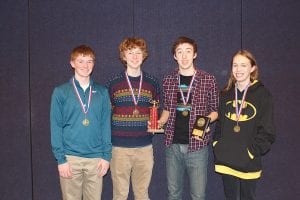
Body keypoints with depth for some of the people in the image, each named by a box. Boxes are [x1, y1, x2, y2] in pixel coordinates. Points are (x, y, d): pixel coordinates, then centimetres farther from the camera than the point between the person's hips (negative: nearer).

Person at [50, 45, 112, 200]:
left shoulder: (102, 92, 6)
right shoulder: (61, 92, 0)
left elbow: (106, 125, 6)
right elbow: (56, 127, -2)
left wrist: (106, 155, -1)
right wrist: (60, 159, -7)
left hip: (96, 158, 2)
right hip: (70, 158, -1)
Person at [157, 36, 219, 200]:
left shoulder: (208, 80, -3)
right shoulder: (168, 80, 6)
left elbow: (215, 110, 5)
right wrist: (160, 122, -3)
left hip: (197, 145, -2)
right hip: (173, 144, 3)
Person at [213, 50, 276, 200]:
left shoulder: (262, 94, -7)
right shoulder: (226, 93, 7)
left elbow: (267, 132, -8)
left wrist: (251, 152, -14)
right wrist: (217, 145, 1)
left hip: (249, 163, -3)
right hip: (226, 160, 3)